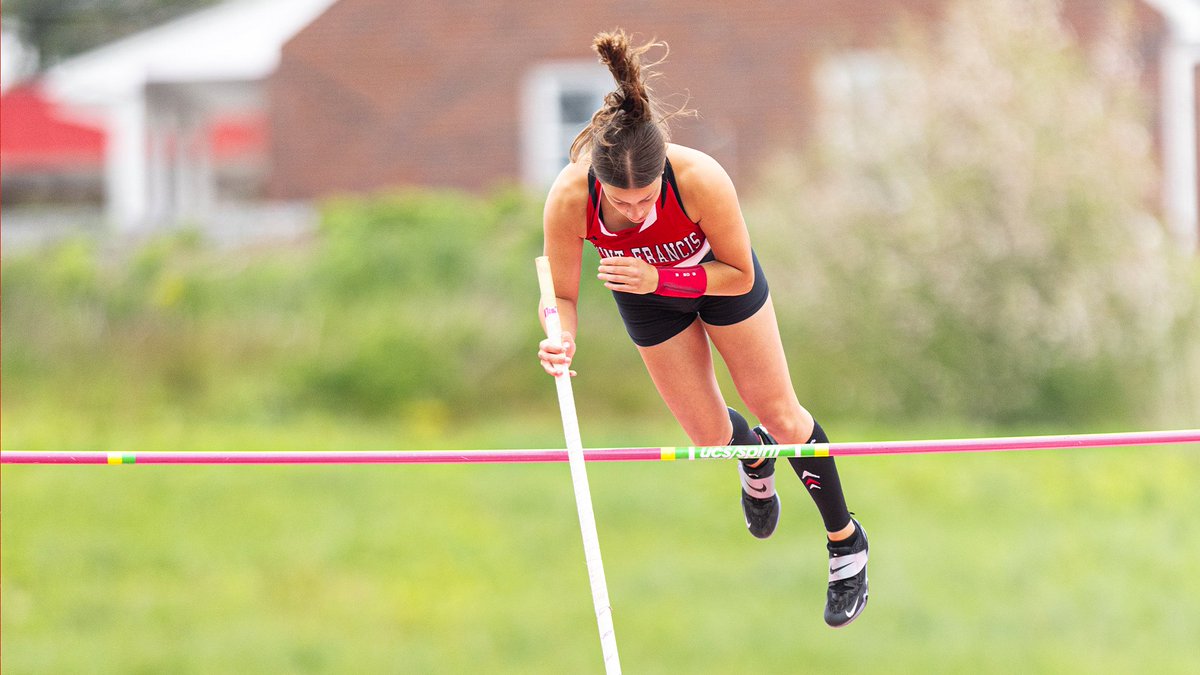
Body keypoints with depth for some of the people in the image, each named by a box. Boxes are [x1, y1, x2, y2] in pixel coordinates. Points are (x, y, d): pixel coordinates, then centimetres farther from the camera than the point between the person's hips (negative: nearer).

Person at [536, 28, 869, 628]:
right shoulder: (569, 200, -39)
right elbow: (562, 294, -22)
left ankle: (846, 540, 30)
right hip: (648, 293, 2)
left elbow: (740, 276, -26)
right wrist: (562, 339, -45)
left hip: (719, 275, -2)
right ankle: (753, 455, 50)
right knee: (708, 433, 10)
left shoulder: (701, 180, -43)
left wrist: (660, 277, -40)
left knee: (779, 414, 8)